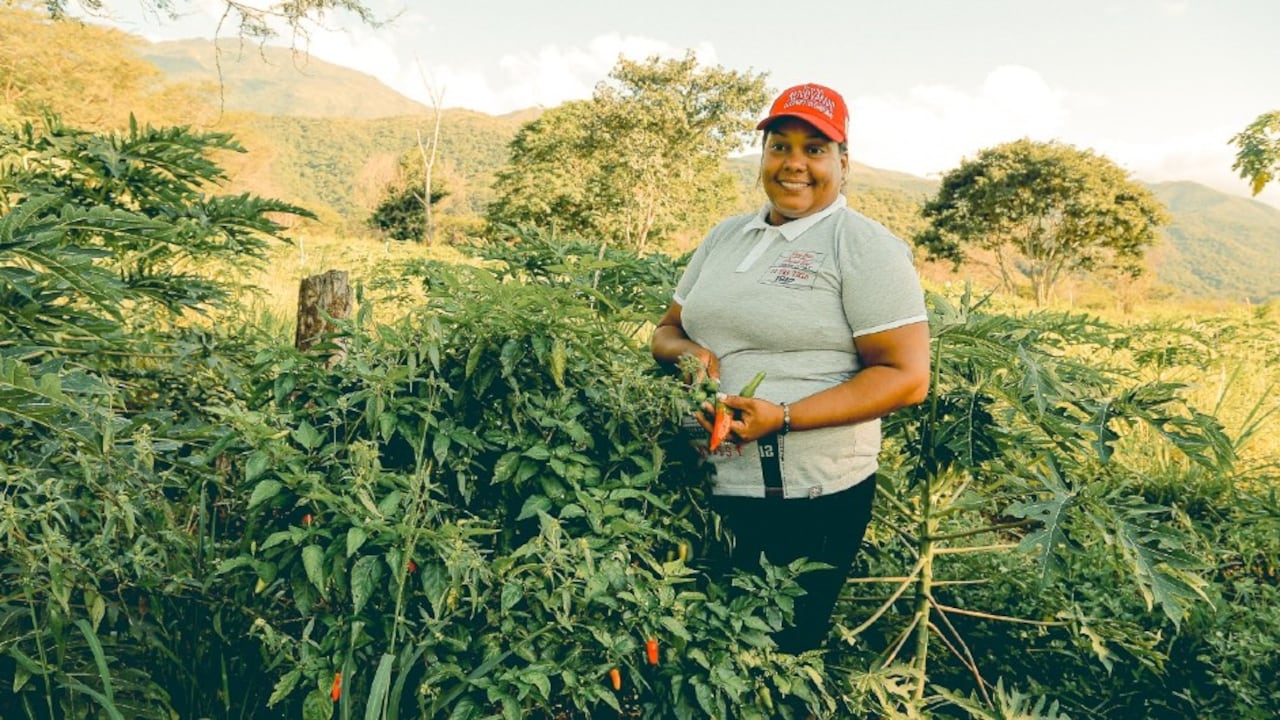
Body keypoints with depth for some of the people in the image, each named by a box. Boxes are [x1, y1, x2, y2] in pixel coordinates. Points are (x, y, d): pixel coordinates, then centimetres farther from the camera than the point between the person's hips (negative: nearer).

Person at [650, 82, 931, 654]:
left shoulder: (865, 246, -7)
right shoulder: (725, 236, 12)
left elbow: (906, 377, -13)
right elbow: (666, 331, 18)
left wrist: (783, 417, -22)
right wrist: (685, 350, -7)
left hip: (809, 498, -6)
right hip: (710, 484, 6)